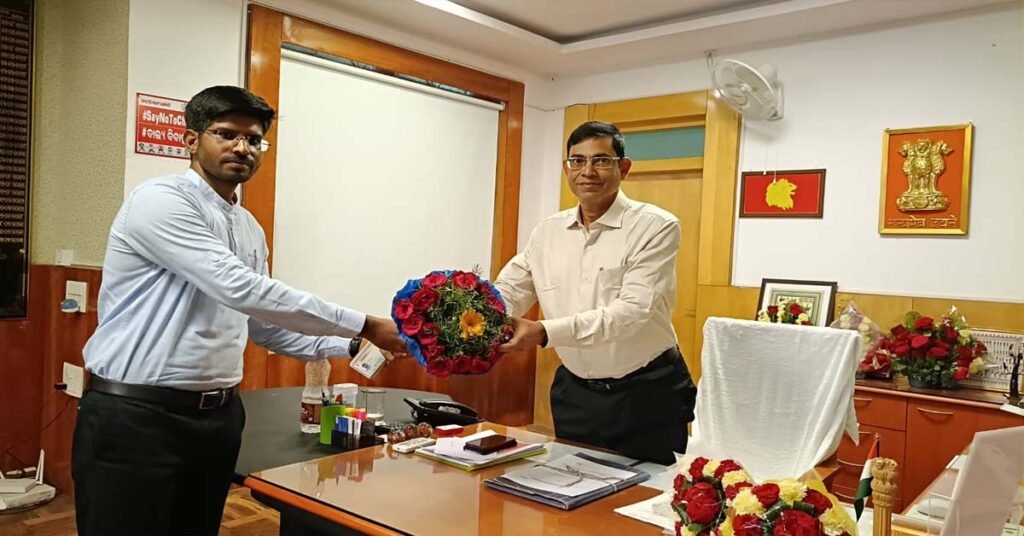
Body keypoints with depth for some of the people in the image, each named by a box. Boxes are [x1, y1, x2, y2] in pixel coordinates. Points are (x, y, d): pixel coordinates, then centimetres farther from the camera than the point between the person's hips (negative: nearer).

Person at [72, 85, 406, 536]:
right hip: (135, 416, -7)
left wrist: (349, 345, 3)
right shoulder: (160, 201, -14)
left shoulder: (250, 229, 11)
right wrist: (363, 325, -22)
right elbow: (241, 290, -26)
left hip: (218, 416, 8)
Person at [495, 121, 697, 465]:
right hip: (573, 392, 4)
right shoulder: (547, 232, 4)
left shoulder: (656, 227, -13)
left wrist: (546, 332, -33)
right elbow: (506, 293, 2)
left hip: (646, 393, -4)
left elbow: (632, 310, -23)